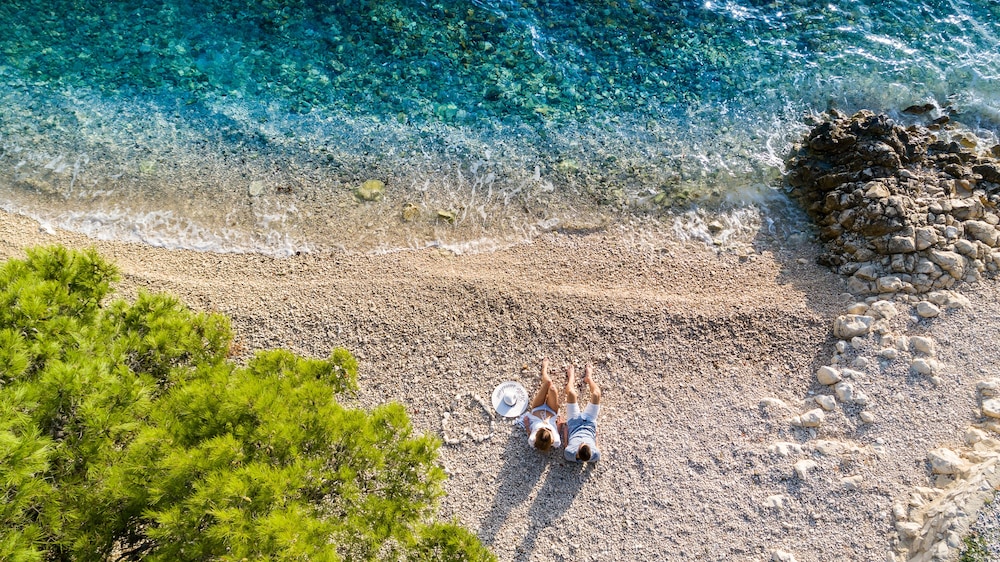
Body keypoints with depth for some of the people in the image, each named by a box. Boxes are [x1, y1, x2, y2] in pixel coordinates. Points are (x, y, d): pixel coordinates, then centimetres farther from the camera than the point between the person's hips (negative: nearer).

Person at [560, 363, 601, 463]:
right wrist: (596, 436, -11)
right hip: (589, 424, 0)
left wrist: (564, 430, -9)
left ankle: (571, 377, 33)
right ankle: (589, 377, 33)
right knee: (596, 394, -7)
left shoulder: (569, 454, -39)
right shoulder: (595, 456, -38)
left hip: (574, 423, 0)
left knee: (571, 393, -8)